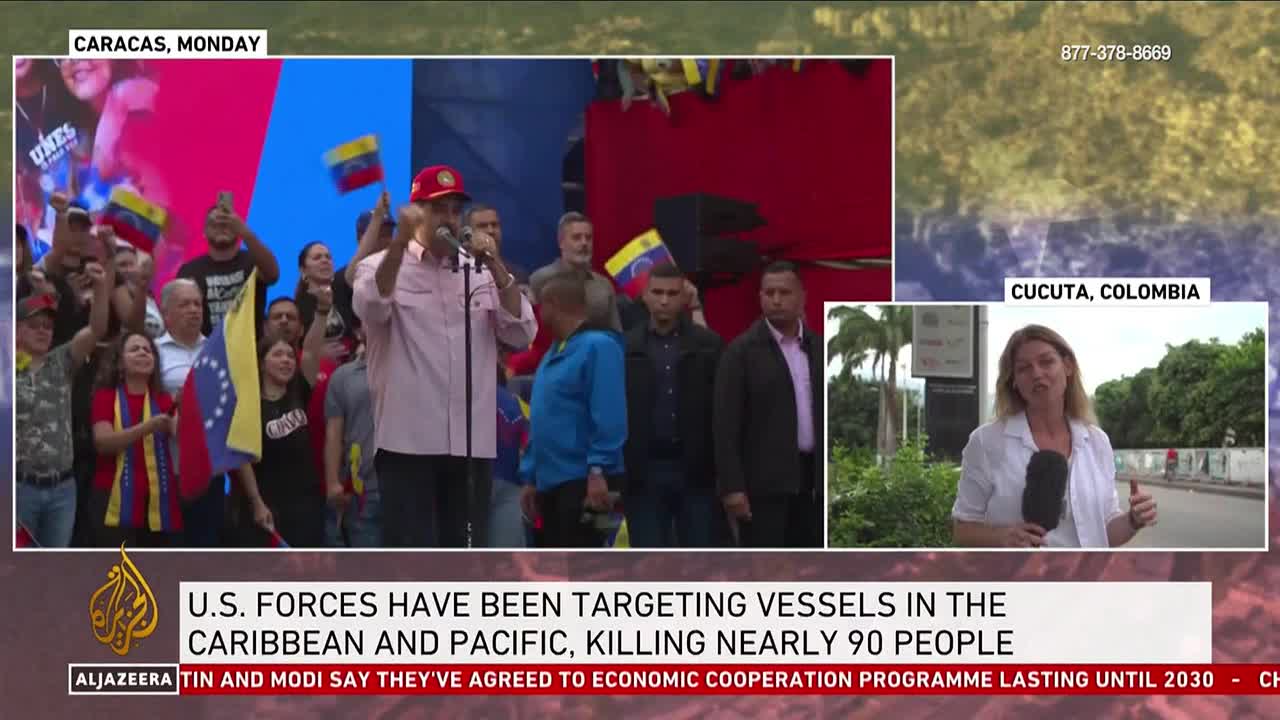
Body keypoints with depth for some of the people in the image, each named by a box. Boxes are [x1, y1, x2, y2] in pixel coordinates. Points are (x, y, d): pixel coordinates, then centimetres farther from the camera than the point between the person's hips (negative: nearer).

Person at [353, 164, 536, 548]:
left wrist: (496, 267, -8)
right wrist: (401, 241, -32)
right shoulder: (381, 266, 1)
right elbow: (372, 308, -21)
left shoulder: (480, 271, 12)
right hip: (408, 441, -4)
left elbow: (522, 334, 2)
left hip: (472, 442, 4)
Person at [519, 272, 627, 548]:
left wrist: (599, 471, -23)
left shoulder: (598, 346, -11)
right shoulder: (553, 353, 17)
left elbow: (609, 419, -18)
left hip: (584, 481, -9)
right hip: (551, 481, 9)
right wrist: (530, 477, 17)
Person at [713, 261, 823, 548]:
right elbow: (726, 424, -9)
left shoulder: (819, 347, 11)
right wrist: (732, 487, -16)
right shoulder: (742, 351, -5)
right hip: (764, 480, -5)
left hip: (813, 477, 5)